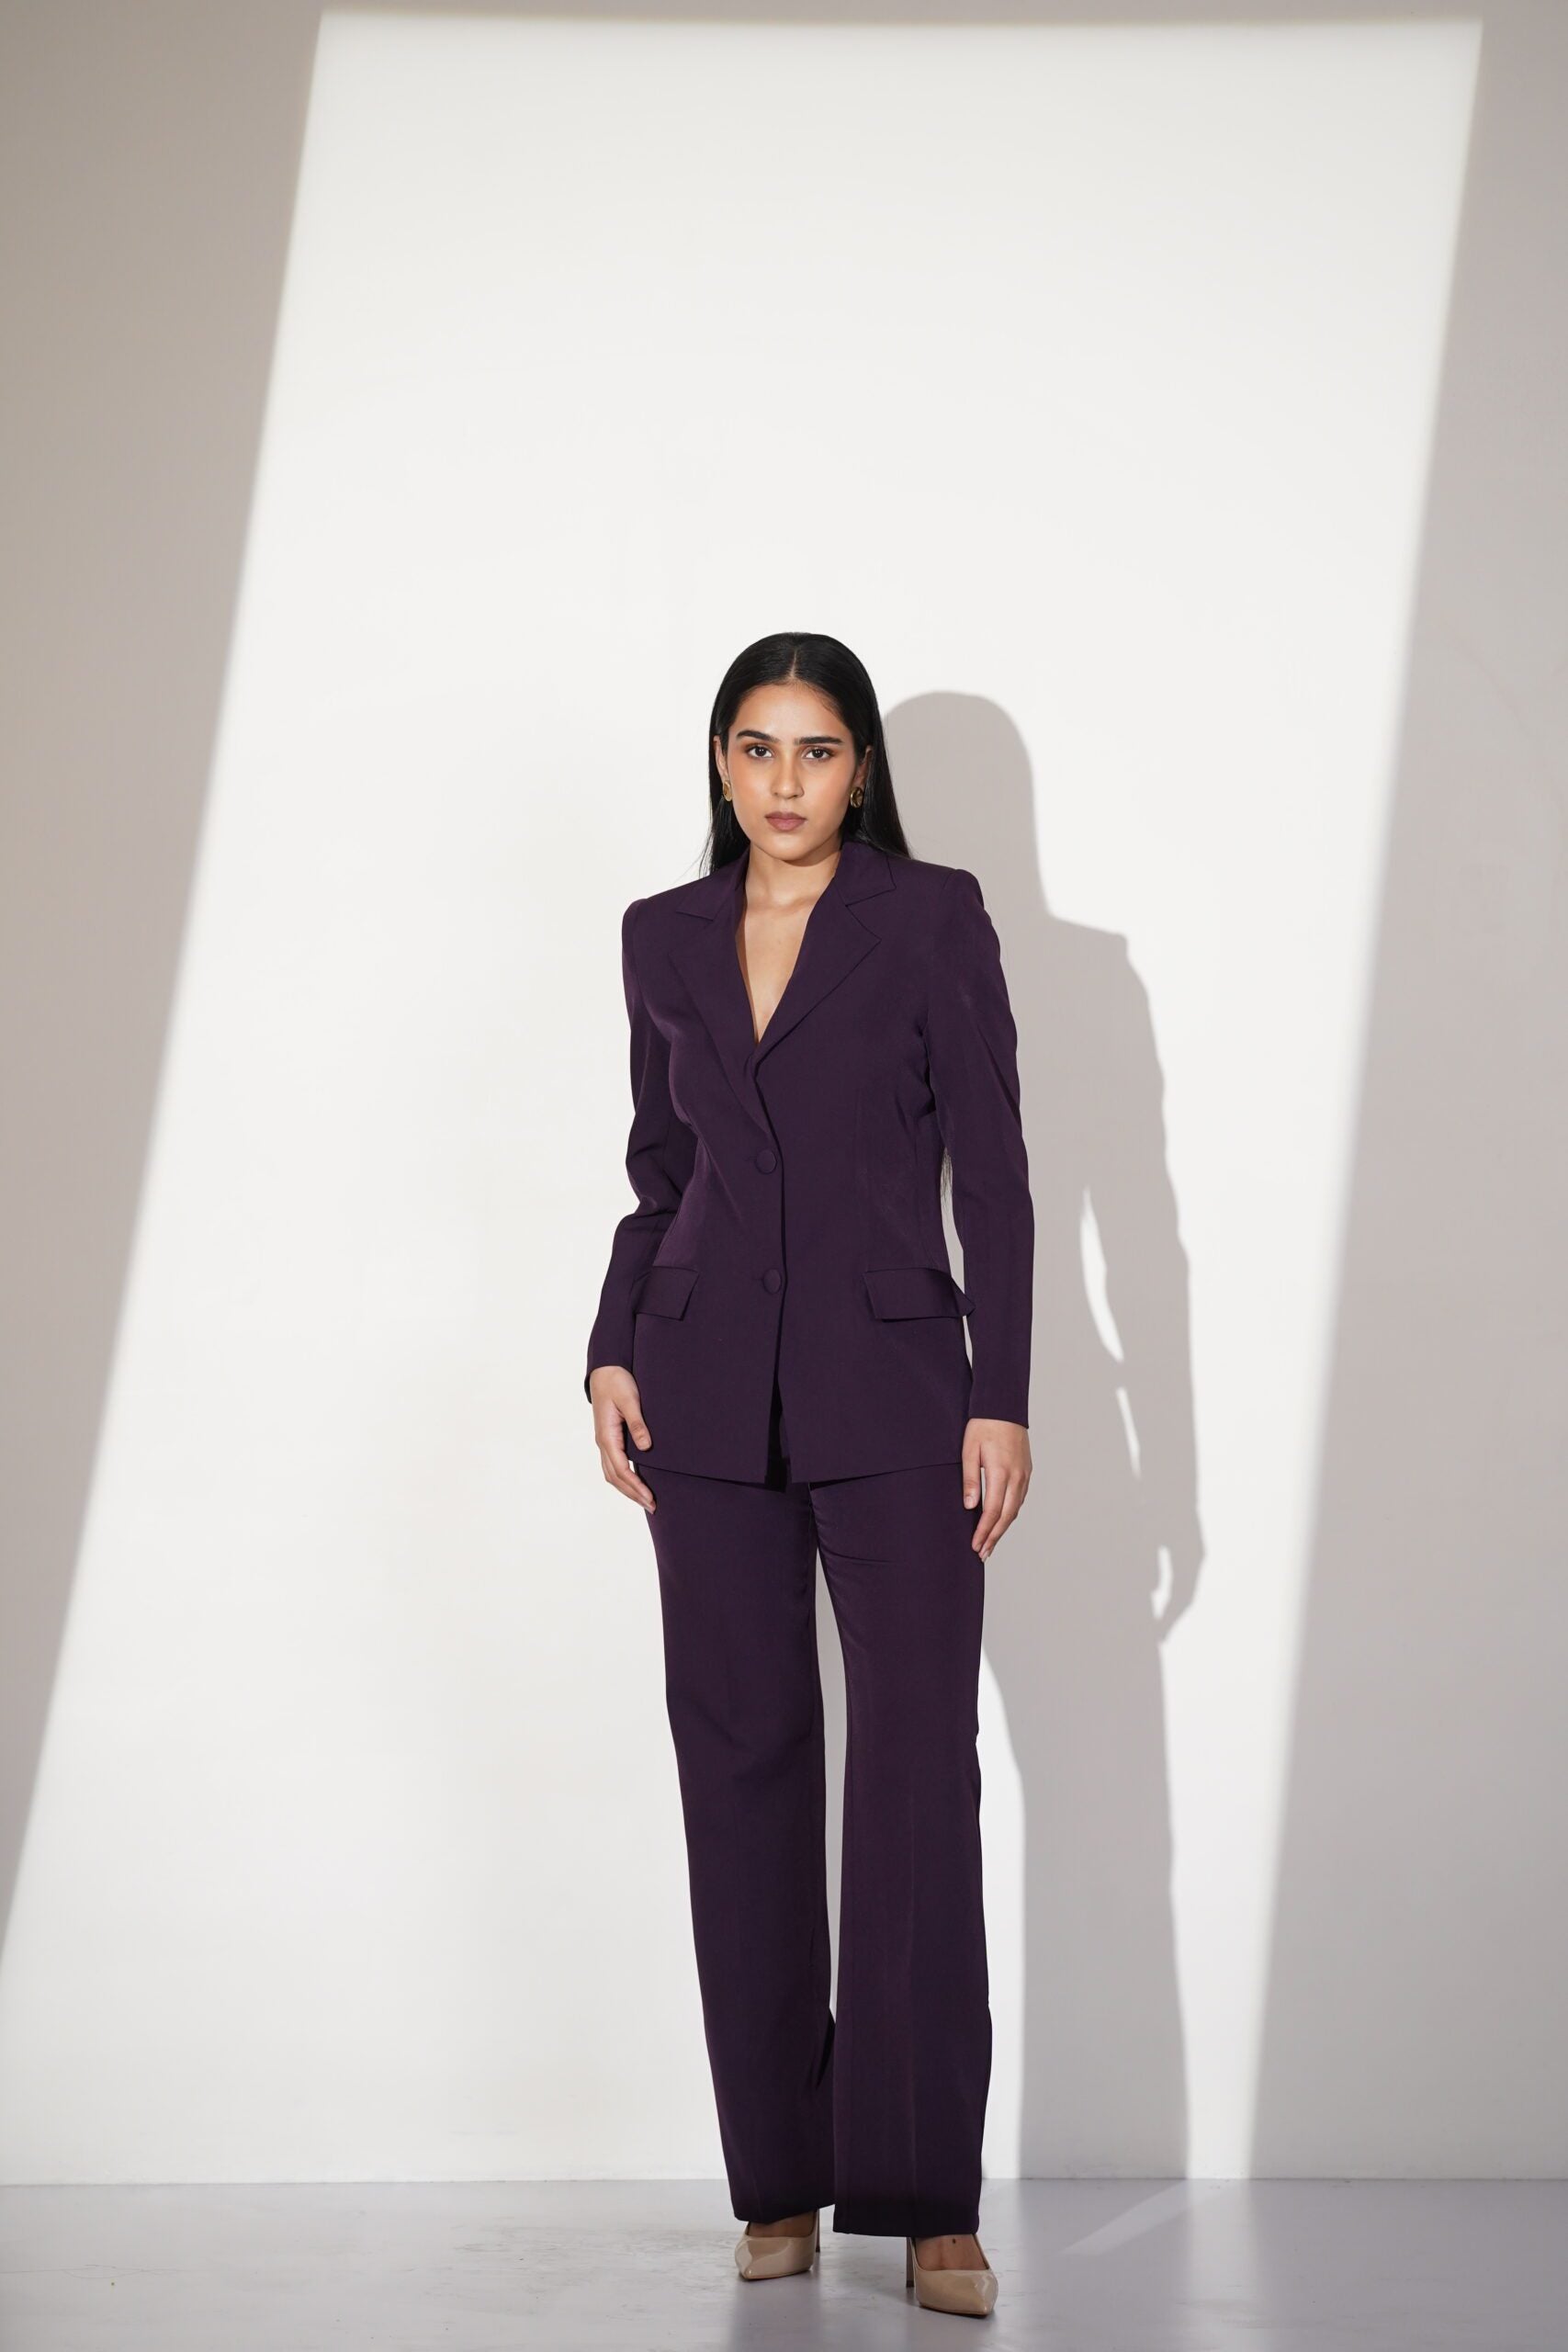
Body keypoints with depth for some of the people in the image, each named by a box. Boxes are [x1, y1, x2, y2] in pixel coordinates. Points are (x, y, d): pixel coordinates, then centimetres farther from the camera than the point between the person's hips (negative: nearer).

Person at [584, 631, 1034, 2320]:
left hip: (891, 1386, -3)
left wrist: (1002, 1399, -8)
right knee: (742, 1764, 3)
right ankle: (780, 2180, 12)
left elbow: (991, 1169, -2)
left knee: (919, 1766, -9)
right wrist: (614, 1353, 4)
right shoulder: (664, 937, 11)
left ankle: (926, 2199, -3)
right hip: (712, 1391, 4)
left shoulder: (933, 917, 0)